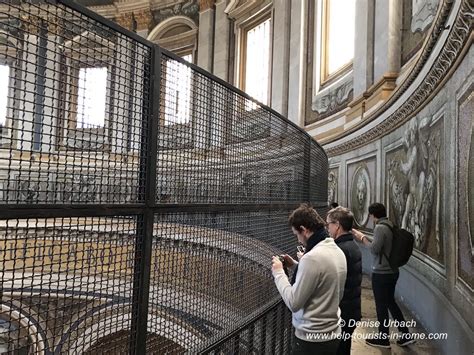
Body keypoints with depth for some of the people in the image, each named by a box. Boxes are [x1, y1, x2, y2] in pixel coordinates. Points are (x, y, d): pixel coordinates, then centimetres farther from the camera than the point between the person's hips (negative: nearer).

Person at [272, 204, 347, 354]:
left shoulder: (312, 258, -26)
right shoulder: (338, 251, 2)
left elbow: (293, 303, -21)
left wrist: (278, 272, -10)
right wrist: (296, 265, 7)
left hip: (312, 339, -8)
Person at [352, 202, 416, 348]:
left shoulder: (380, 228, -20)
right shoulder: (391, 226, 6)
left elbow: (374, 249, -23)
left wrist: (362, 238, -11)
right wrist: (364, 238, 12)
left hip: (381, 273, -9)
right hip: (392, 271, 9)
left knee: (381, 306, 6)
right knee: (390, 302, 22)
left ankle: (383, 338, 20)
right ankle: (406, 335, 28)